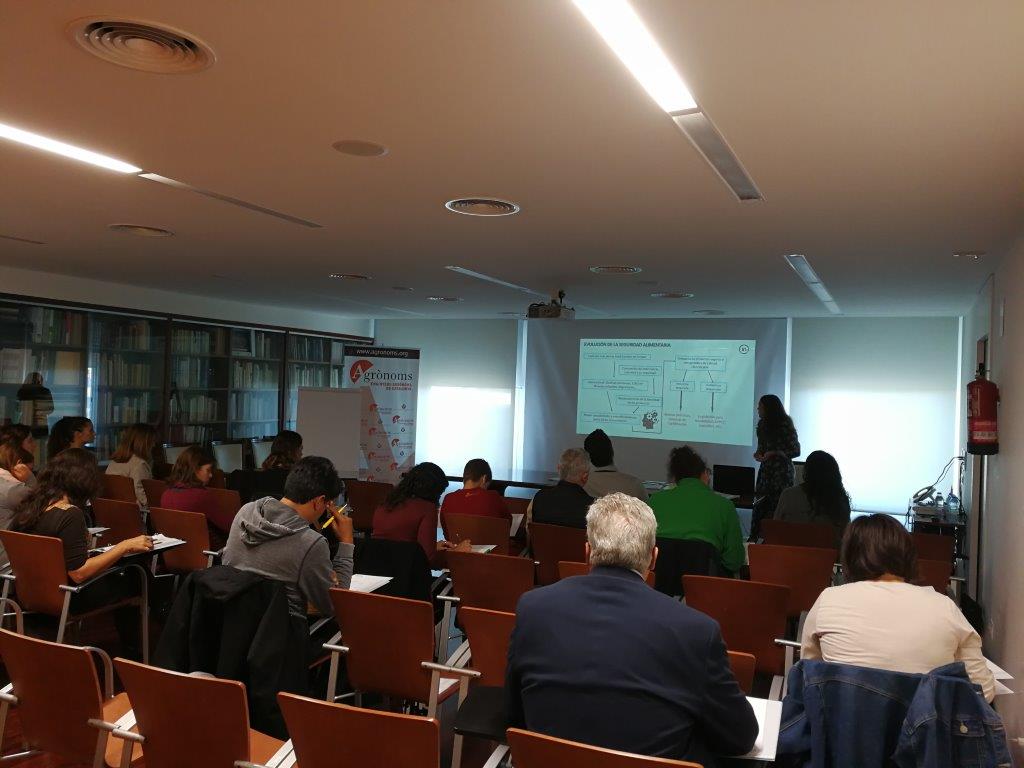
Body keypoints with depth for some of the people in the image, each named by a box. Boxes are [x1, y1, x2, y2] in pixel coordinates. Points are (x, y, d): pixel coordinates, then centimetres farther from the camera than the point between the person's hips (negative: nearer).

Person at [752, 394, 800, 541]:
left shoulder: (785, 426, -11)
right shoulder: (762, 424, 9)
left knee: (778, 504, -7)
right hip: (765, 470, 6)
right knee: (759, 503, 1)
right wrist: (758, 453, -1)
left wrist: (774, 453, -18)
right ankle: (754, 538, 7)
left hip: (781, 470, -6)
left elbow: (796, 451, -7)